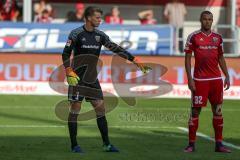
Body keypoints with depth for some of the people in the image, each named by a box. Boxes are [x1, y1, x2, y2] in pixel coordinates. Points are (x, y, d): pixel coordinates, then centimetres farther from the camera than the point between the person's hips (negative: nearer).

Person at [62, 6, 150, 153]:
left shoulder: (100, 35, 7)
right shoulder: (76, 34, -7)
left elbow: (116, 49, 7)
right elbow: (66, 54, -8)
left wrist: (134, 60, 0)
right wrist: (70, 73, -19)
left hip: (92, 79, 5)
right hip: (78, 78, -5)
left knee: (100, 108, 2)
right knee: (75, 109, -3)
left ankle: (106, 144, 7)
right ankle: (74, 145, 2)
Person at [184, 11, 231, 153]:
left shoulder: (218, 38, 11)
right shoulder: (193, 37, -1)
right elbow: (188, 58, -2)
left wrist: (227, 76, 9)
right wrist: (190, 79, -9)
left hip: (216, 79, 4)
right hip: (200, 80, -4)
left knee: (218, 110, 6)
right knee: (196, 111, -2)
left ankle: (219, 144, 10)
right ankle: (191, 144, 3)